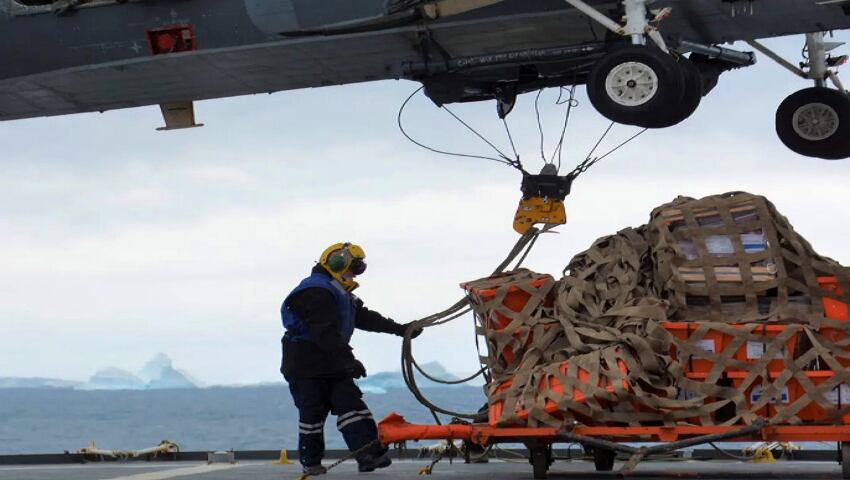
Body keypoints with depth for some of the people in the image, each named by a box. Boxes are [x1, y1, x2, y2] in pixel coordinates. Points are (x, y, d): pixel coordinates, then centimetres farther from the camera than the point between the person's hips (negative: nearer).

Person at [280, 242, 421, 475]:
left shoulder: (343, 295, 17)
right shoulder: (315, 292, -19)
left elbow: (365, 318, 20)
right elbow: (326, 332, -30)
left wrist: (400, 329, 19)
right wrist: (347, 359, -37)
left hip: (333, 364, 9)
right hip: (305, 366, -9)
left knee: (351, 405, -2)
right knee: (313, 413, -1)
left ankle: (369, 454, -9)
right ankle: (310, 462, 11)